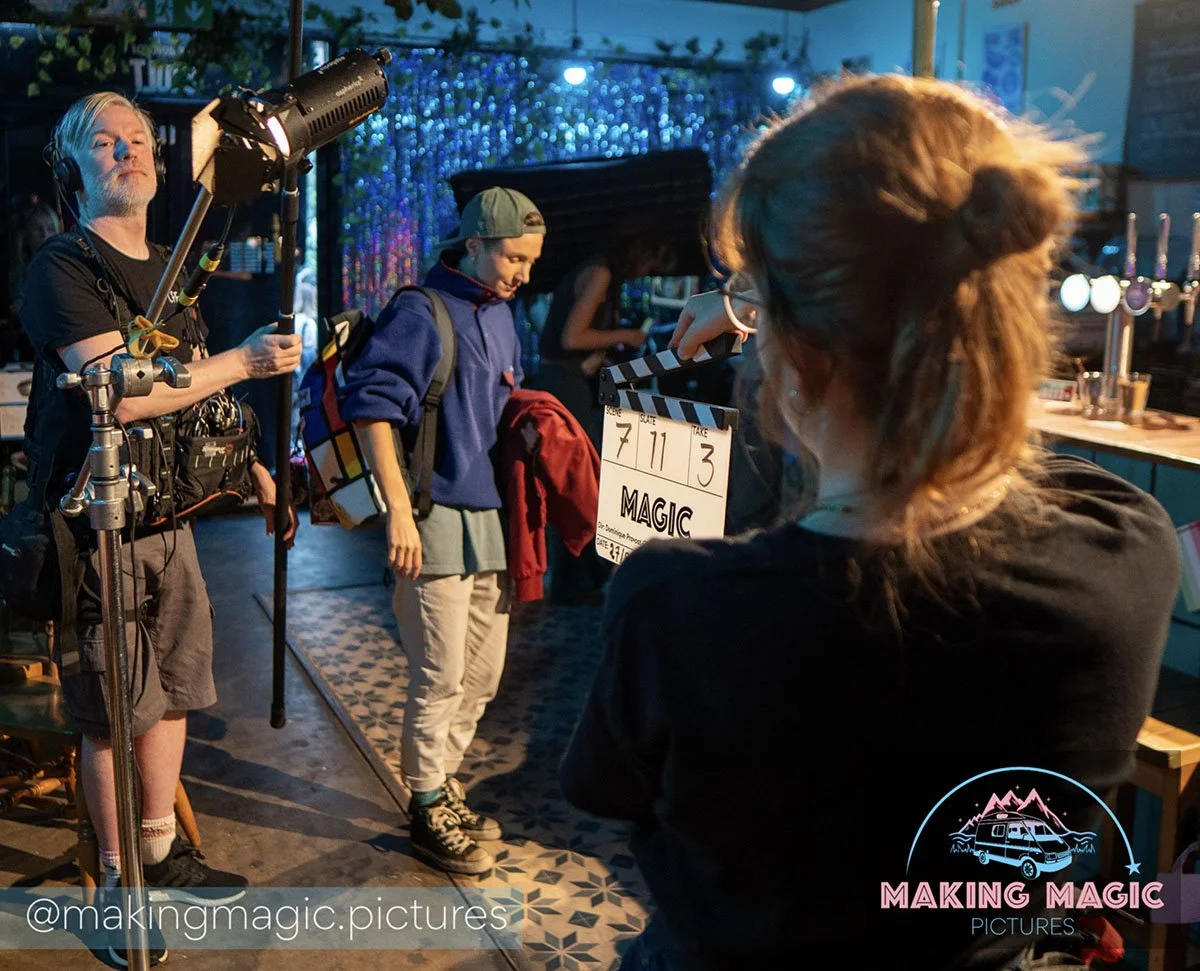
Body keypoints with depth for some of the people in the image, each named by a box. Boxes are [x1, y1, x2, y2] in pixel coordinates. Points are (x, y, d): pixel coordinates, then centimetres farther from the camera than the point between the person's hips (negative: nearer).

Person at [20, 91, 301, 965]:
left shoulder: (169, 271, 14)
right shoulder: (64, 268, -11)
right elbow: (122, 393, -22)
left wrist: (249, 467, 11)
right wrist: (245, 362, -17)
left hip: (170, 515, 7)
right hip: (98, 523, -7)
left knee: (174, 691, 14)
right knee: (114, 713, 2)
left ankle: (162, 852, 31)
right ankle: (117, 881, 19)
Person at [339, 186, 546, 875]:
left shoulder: (501, 316, 15)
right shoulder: (421, 313, -10)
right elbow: (371, 406, -17)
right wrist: (400, 510, -22)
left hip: (492, 518, 8)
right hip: (437, 520, -8)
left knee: (483, 674, 15)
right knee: (441, 678, -2)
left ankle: (444, 784, 32)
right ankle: (428, 813, 15)